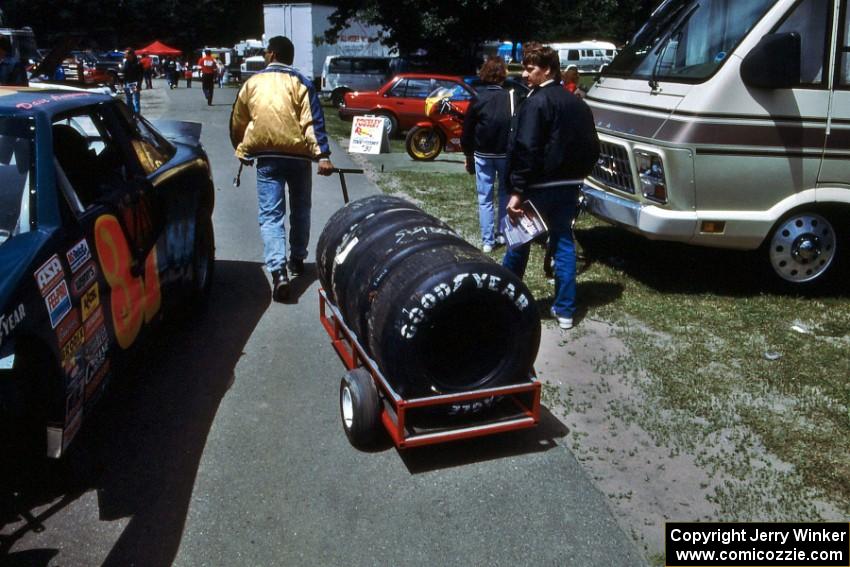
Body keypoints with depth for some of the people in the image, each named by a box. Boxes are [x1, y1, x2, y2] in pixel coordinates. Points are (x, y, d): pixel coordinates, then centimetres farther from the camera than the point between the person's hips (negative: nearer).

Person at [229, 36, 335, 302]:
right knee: (300, 210, 19)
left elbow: (237, 122, 13)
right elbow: (313, 121, -11)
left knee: (271, 215, -3)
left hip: (266, 158, 0)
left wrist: (242, 151, 27)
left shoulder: (252, 83, 8)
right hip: (298, 155, 0)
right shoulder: (300, 83, 2)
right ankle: (297, 259, 30)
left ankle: (279, 271, -20)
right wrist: (322, 154, -16)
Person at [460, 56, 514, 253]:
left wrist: (468, 155, 12)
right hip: (506, 154, 0)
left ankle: (487, 241, 5)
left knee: (485, 198, 5)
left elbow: (467, 131, 1)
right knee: (505, 194, 16)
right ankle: (502, 233, 18)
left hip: (482, 155, 0)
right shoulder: (511, 98, -8)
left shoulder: (478, 99, -4)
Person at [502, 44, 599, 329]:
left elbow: (525, 149, -20)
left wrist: (517, 191, -21)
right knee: (564, 243, 12)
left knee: (519, 241, 8)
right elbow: (592, 148, 15)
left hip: (539, 187, -7)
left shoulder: (536, 102, -12)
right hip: (569, 187, 7)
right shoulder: (578, 104, 13)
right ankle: (565, 310, 12)